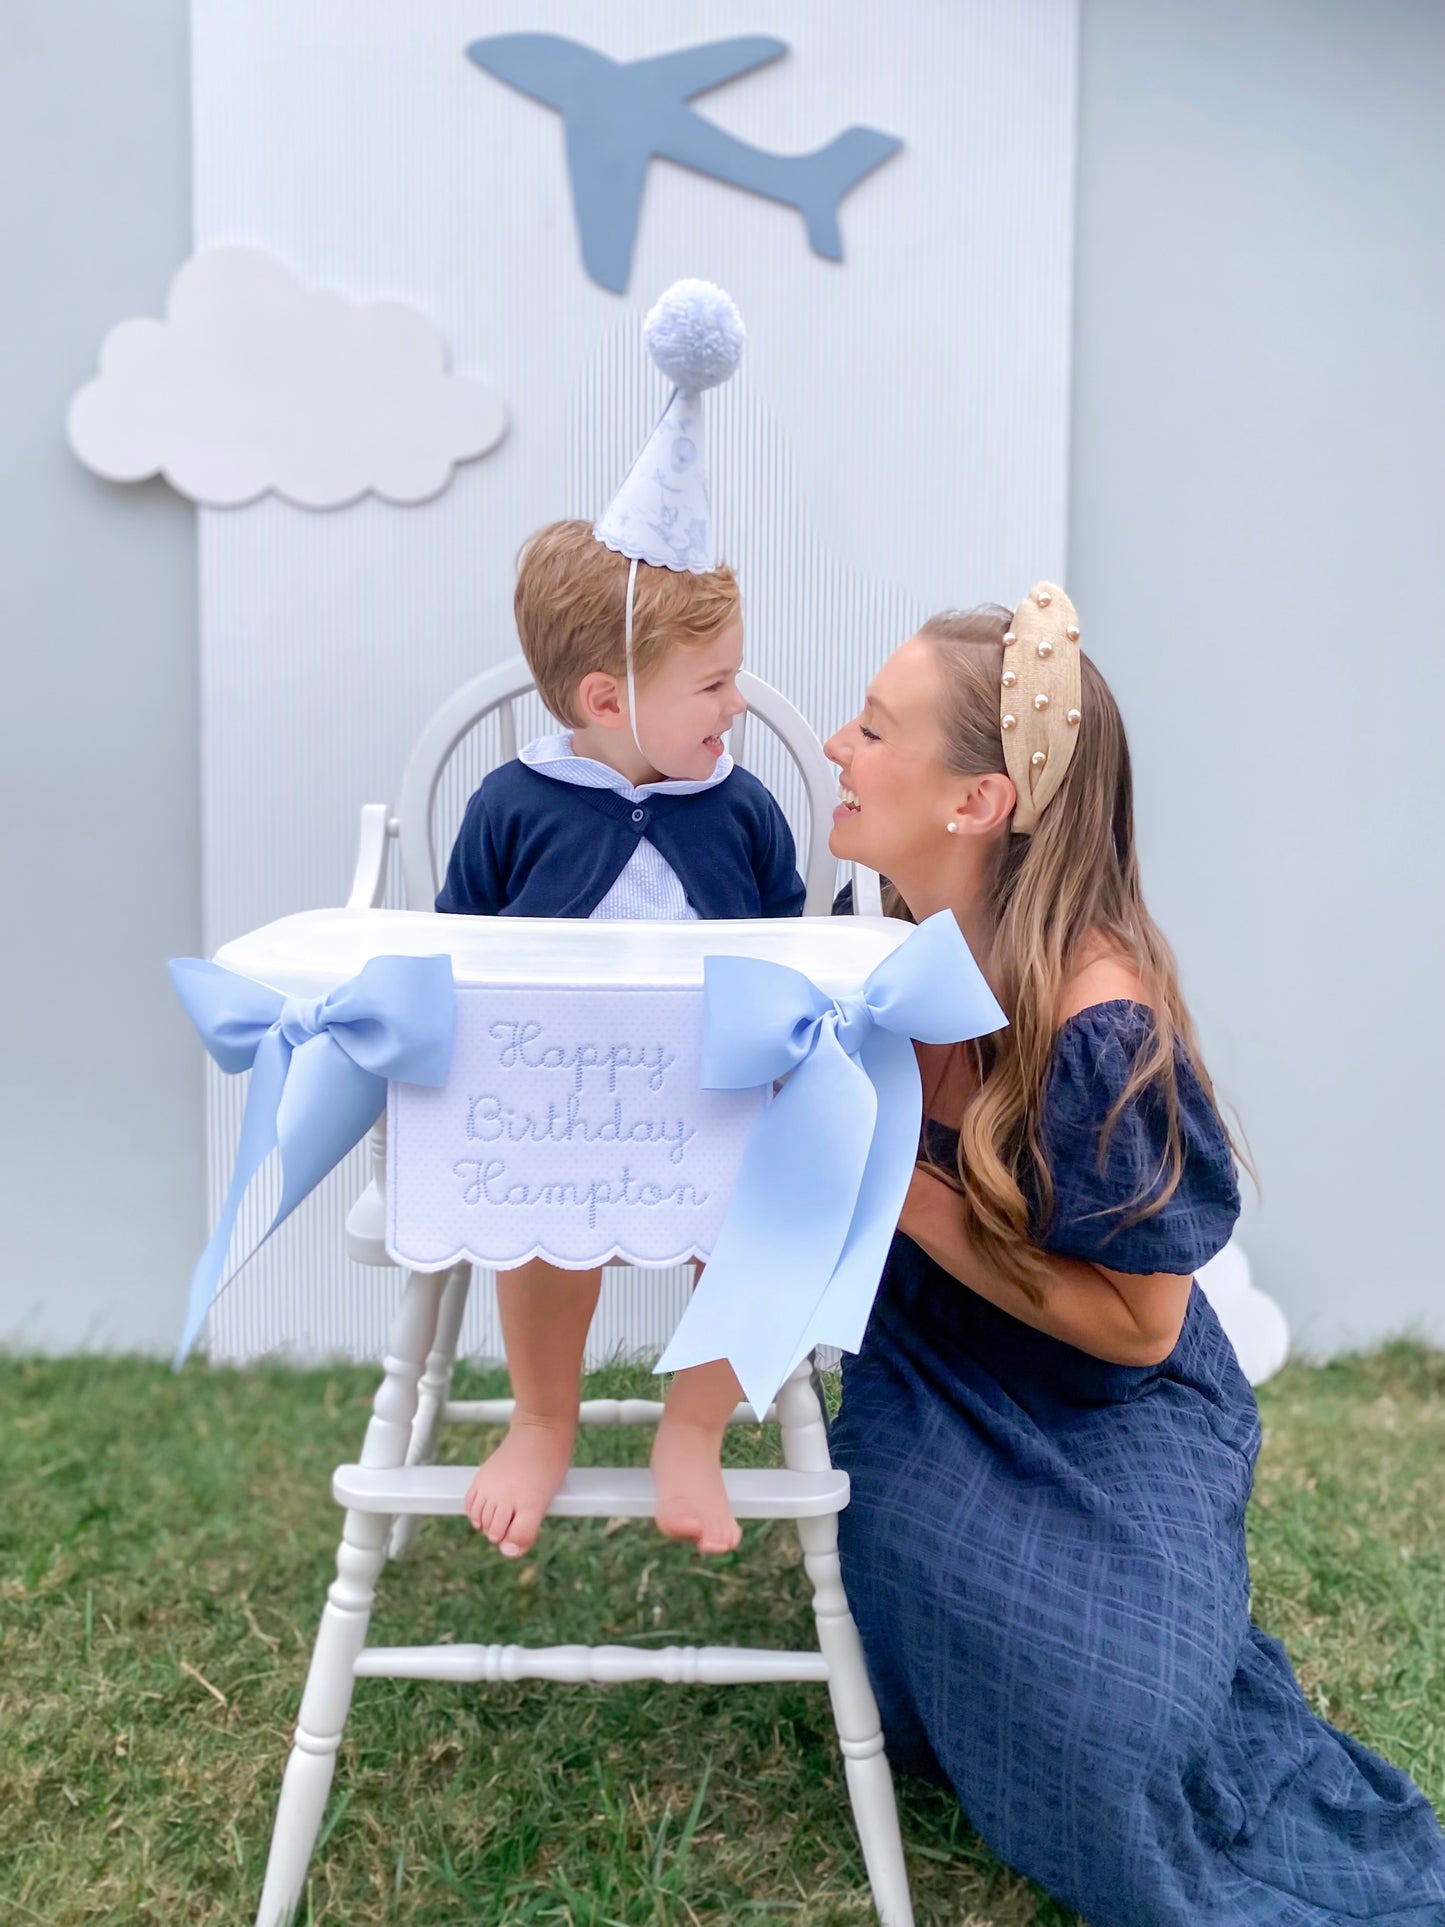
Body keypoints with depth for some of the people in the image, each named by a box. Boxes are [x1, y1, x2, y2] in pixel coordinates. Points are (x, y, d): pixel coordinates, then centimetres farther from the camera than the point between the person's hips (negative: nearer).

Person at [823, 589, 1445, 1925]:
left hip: (1103, 1429, -5)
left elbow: (1137, 1325, -21)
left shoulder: (1101, 1024, -28)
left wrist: (912, 1198, -26)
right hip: (937, 1393, 5)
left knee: (1107, 1717, -16)